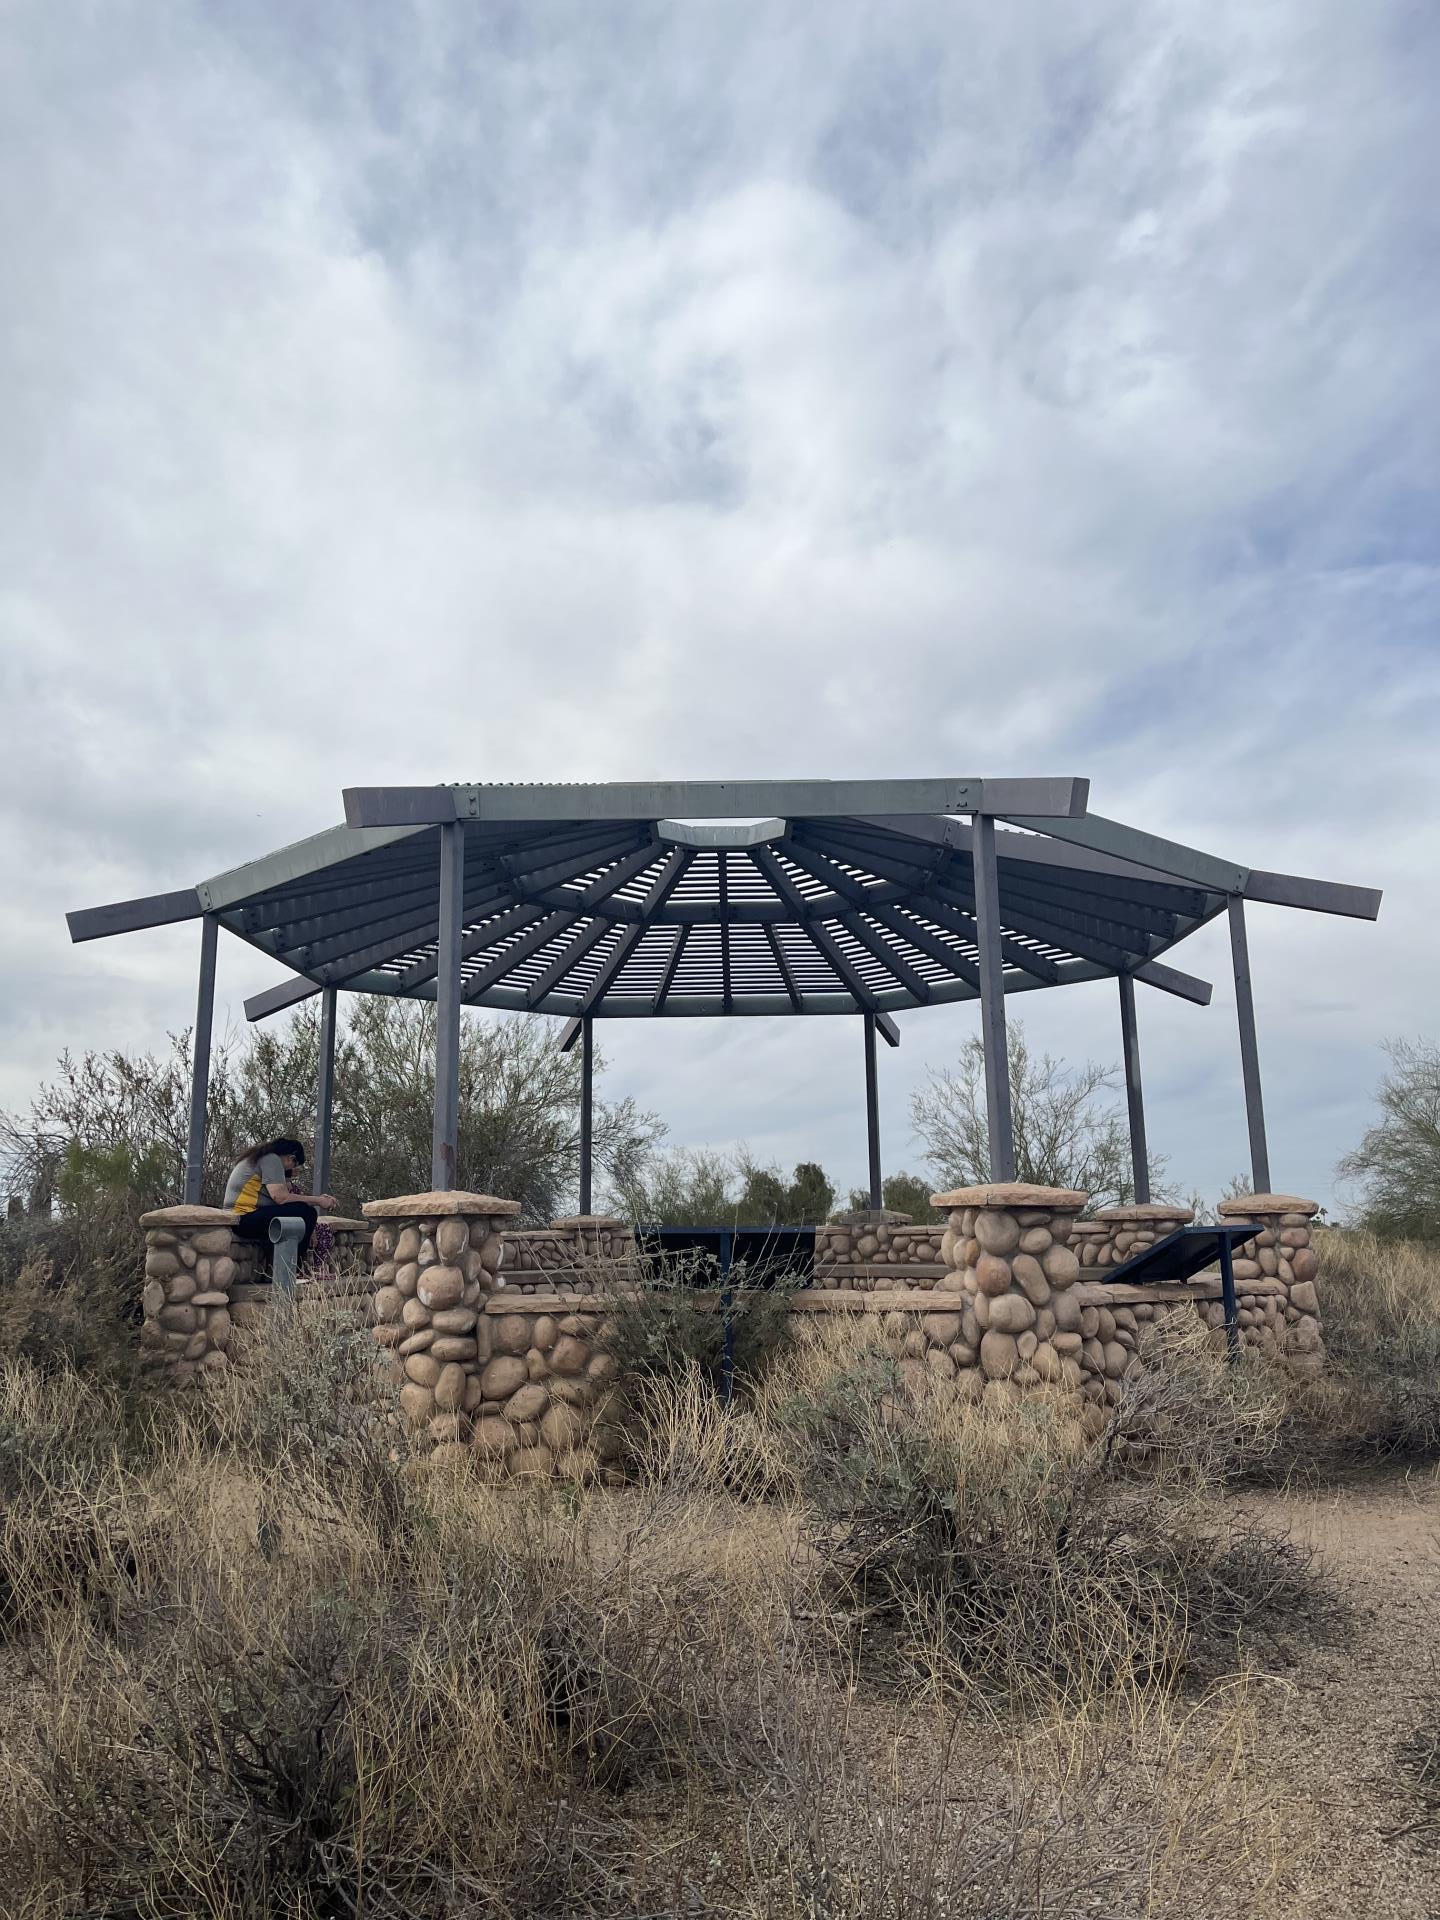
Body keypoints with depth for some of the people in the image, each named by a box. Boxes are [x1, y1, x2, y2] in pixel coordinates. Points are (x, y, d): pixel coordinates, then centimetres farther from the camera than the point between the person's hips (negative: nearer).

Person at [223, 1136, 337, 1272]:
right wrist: (317, 1200, -11)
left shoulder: (259, 1157, 24)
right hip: (245, 1218, -11)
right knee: (306, 1212, -17)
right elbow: (280, 1197, -19)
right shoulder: (271, 1159, -7)